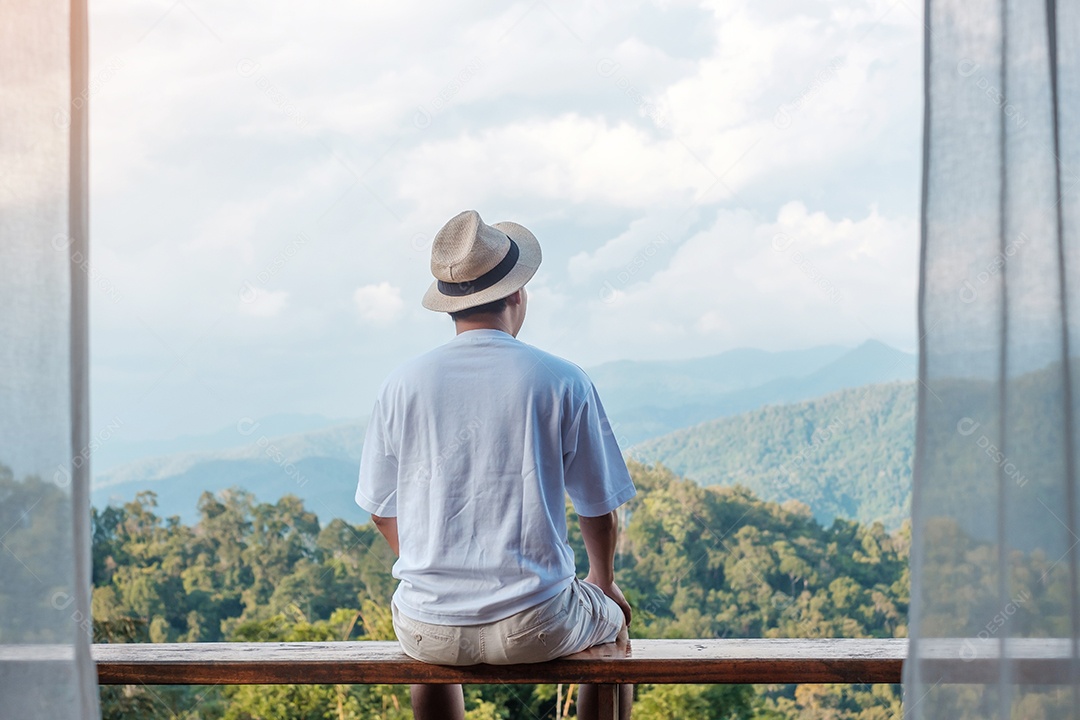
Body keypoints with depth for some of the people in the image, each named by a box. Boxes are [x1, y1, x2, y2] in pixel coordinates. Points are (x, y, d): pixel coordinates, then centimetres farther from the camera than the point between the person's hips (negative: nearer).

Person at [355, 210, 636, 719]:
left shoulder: (402, 385, -3)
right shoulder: (562, 382, -8)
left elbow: (381, 511, 7)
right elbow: (600, 510, 1)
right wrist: (604, 582, 22)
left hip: (430, 633, 2)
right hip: (535, 629, -2)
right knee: (612, 619, 32)